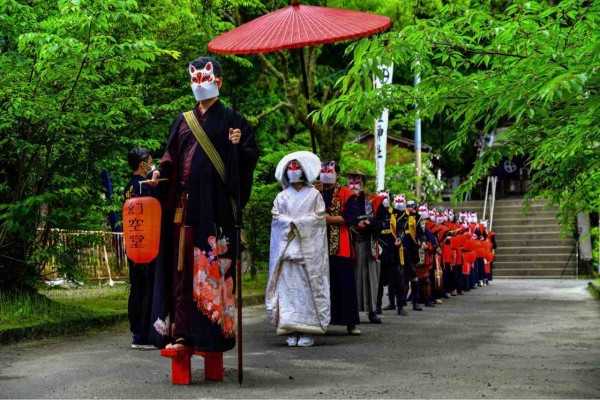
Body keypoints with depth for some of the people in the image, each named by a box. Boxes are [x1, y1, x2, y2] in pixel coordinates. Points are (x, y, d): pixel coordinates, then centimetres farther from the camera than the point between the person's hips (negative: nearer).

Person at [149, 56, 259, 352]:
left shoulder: (230, 119, 8)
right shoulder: (183, 121, 19)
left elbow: (251, 156, 4)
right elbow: (171, 157, 16)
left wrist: (239, 146, -16)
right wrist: (160, 172, -4)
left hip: (217, 203, -4)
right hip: (186, 204, 4)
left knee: (215, 267, -7)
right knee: (184, 266, 0)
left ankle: (213, 333, -2)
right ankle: (183, 332, 4)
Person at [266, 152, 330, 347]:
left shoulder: (314, 194, 8)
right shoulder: (282, 196, 15)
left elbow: (319, 216, -1)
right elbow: (276, 216, 6)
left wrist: (297, 223, -9)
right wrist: (291, 224, -11)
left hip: (308, 249, -2)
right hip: (286, 248, 2)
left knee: (308, 286, -6)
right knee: (288, 286, -5)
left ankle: (307, 331, -6)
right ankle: (291, 331, -4)